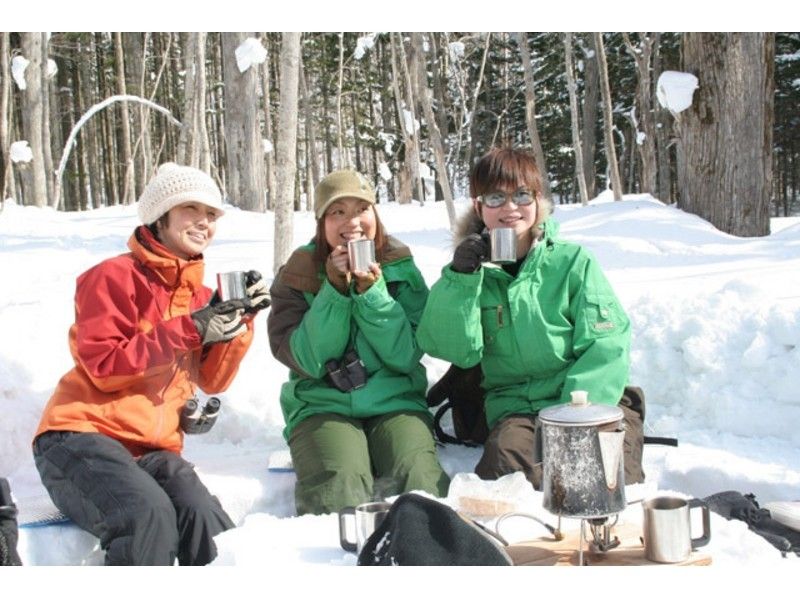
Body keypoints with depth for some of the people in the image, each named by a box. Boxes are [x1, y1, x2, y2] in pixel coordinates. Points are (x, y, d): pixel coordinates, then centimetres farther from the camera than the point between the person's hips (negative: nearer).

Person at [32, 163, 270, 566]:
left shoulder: (200, 295, 16)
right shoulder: (115, 277, -4)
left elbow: (212, 380, 9)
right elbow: (103, 368, -15)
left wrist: (240, 319, -5)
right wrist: (190, 330, -19)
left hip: (153, 449, 6)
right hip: (82, 435, -6)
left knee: (205, 518, -24)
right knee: (149, 513, -34)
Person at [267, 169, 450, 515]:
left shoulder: (401, 269, 6)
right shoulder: (296, 277, 4)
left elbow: (406, 355, -4)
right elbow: (310, 362, -7)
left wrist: (372, 292, -15)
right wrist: (334, 291, -15)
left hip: (395, 402, 1)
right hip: (322, 406, -1)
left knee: (419, 482, -29)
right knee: (339, 493, -30)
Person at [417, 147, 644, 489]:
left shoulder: (573, 261, 4)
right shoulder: (473, 269, 9)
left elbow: (607, 343, -3)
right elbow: (457, 351, -3)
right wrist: (459, 279, -14)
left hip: (592, 400, -1)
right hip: (516, 407, 1)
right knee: (504, 455, -32)